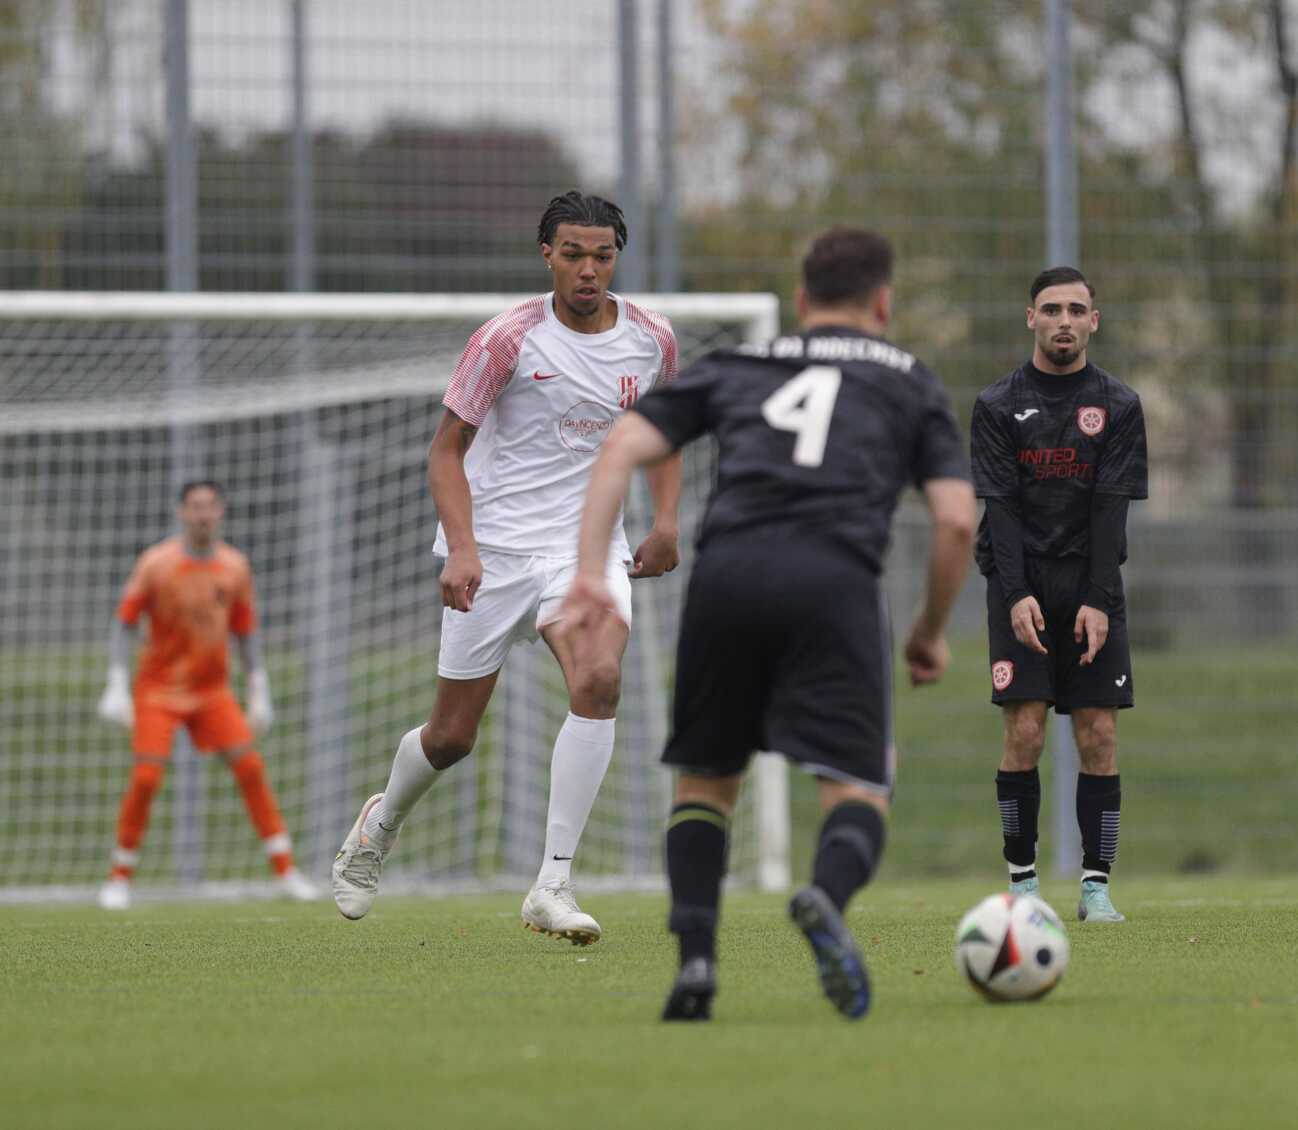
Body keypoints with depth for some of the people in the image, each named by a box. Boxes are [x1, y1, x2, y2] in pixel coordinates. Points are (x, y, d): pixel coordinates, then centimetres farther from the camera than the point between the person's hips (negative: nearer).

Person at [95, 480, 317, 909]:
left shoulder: (235, 567, 1)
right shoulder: (156, 563, -9)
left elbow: (246, 633, 10)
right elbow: (124, 623, -6)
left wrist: (259, 692, 7)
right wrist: (117, 686, -14)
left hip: (213, 690, 3)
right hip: (158, 690, -3)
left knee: (251, 766, -7)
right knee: (146, 776, -13)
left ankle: (285, 870, -1)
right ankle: (119, 879, -1)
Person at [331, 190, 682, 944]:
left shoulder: (652, 339, 2)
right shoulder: (509, 339, -10)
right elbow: (447, 447, -6)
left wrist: (666, 521, 5)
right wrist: (462, 546, -19)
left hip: (588, 538, 2)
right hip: (496, 544, -2)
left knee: (600, 679, -27)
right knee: (452, 737, 3)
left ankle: (554, 885, -22)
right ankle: (383, 822, 39)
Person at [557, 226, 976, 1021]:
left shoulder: (733, 368, 27)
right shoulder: (911, 382, 23)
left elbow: (624, 448, 13)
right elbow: (956, 519, 11)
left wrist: (590, 574, 7)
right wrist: (932, 632, 23)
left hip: (727, 570, 2)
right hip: (836, 580, -2)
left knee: (706, 778, 19)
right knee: (859, 790, -1)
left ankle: (695, 957, 0)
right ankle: (827, 898, -35)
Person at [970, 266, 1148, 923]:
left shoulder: (1118, 407, 6)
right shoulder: (999, 406, 3)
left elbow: (1111, 508, -1)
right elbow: (1001, 505, -4)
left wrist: (1097, 600, -11)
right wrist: (1017, 595, -15)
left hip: (1091, 591, 1)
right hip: (1021, 587, -1)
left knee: (1099, 735, -4)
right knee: (1025, 732, -9)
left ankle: (1096, 885, 0)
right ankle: (1022, 880, 0)